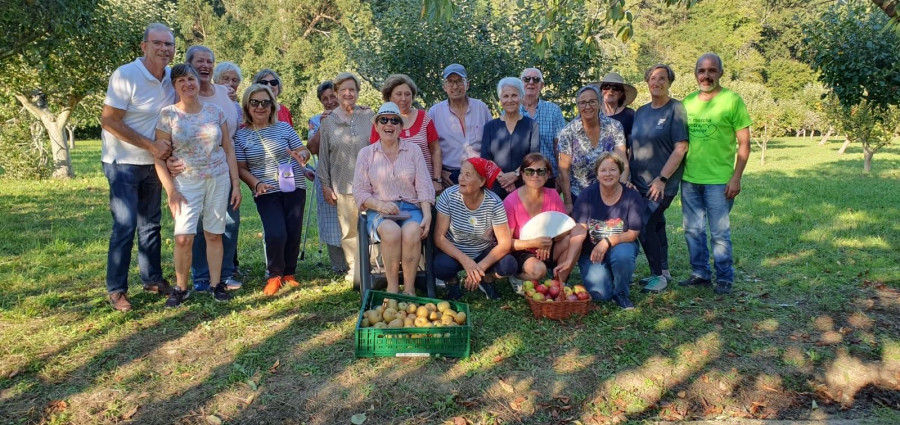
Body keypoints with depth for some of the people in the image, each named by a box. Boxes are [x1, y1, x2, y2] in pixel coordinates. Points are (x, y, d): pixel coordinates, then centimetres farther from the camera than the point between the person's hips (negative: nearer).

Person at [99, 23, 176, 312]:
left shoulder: (171, 77, 1)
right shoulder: (126, 76, -18)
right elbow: (109, 121, -19)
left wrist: (169, 147, -4)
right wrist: (151, 145, -21)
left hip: (153, 163, 6)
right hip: (123, 163, -6)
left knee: (151, 224, 13)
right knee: (125, 226, -8)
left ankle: (152, 279, 25)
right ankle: (116, 290, 3)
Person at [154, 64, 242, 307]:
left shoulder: (215, 111, 5)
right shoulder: (168, 115, -2)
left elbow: (229, 150, 9)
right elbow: (160, 157, -4)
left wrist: (236, 184, 5)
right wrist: (171, 190, -11)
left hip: (219, 180, 2)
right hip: (186, 182, -2)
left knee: (214, 235, 6)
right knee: (183, 238, -11)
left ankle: (216, 284, 18)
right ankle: (181, 288, 7)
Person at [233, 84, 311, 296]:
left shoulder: (284, 127, 3)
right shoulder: (241, 135, 1)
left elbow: (304, 151, 5)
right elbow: (241, 168, 1)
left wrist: (301, 156, -20)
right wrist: (256, 183, -17)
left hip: (294, 188, 2)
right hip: (266, 192, -2)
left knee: (293, 234, 4)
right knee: (276, 235, -16)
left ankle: (289, 274, 27)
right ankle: (274, 276, 9)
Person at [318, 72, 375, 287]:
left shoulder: (369, 117, 7)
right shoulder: (329, 122, 9)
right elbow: (323, 156, 11)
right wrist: (325, 185, 7)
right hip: (343, 186, 1)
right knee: (349, 232, 2)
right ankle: (355, 272, 11)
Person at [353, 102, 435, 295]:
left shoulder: (413, 150, 11)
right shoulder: (365, 153, 11)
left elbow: (424, 187, 4)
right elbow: (359, 192, 4)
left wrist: (427, 215, -12)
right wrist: (380, 205, -15)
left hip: (411, 208, 1)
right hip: (379, 212, 0)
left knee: (412, 232, -34)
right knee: (392, 231, -35)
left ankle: (409, 288, -22)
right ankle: (392, 287, -22)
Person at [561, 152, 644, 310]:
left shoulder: (632, 196, -10)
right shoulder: (587, 195, -10)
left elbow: (633, 233, -11)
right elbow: (579, 230, -19)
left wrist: (607, 241, -28)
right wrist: (569, 259, -31)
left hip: (620, 246, 0)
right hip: (590, 251, 0)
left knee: (623, 254, -36)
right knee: (600, 294, -19)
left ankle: (621, 293, -6)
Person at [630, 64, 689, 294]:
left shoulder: (676, 109, -8)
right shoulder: (641, 112, 11)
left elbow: (681, 148, -14)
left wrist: (662, 179, -18)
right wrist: (628, 176, 5)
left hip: (663, 184, -6)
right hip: (639, 182, 6)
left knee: (645, 226, -12)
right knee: (656, 225, 14)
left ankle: (658, 274, 3)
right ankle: (663, 272, 26)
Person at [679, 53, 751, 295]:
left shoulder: (732, 100, -6)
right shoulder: (687, 102, 9)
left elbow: (744, 143, -6)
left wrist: (736, 178, -11)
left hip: (719, 180, -5)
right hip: (689, 179, 5)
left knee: (720, 233, 2)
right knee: (693, 230, 12)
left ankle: (724, 278, 17)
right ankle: (700, 273, 26)